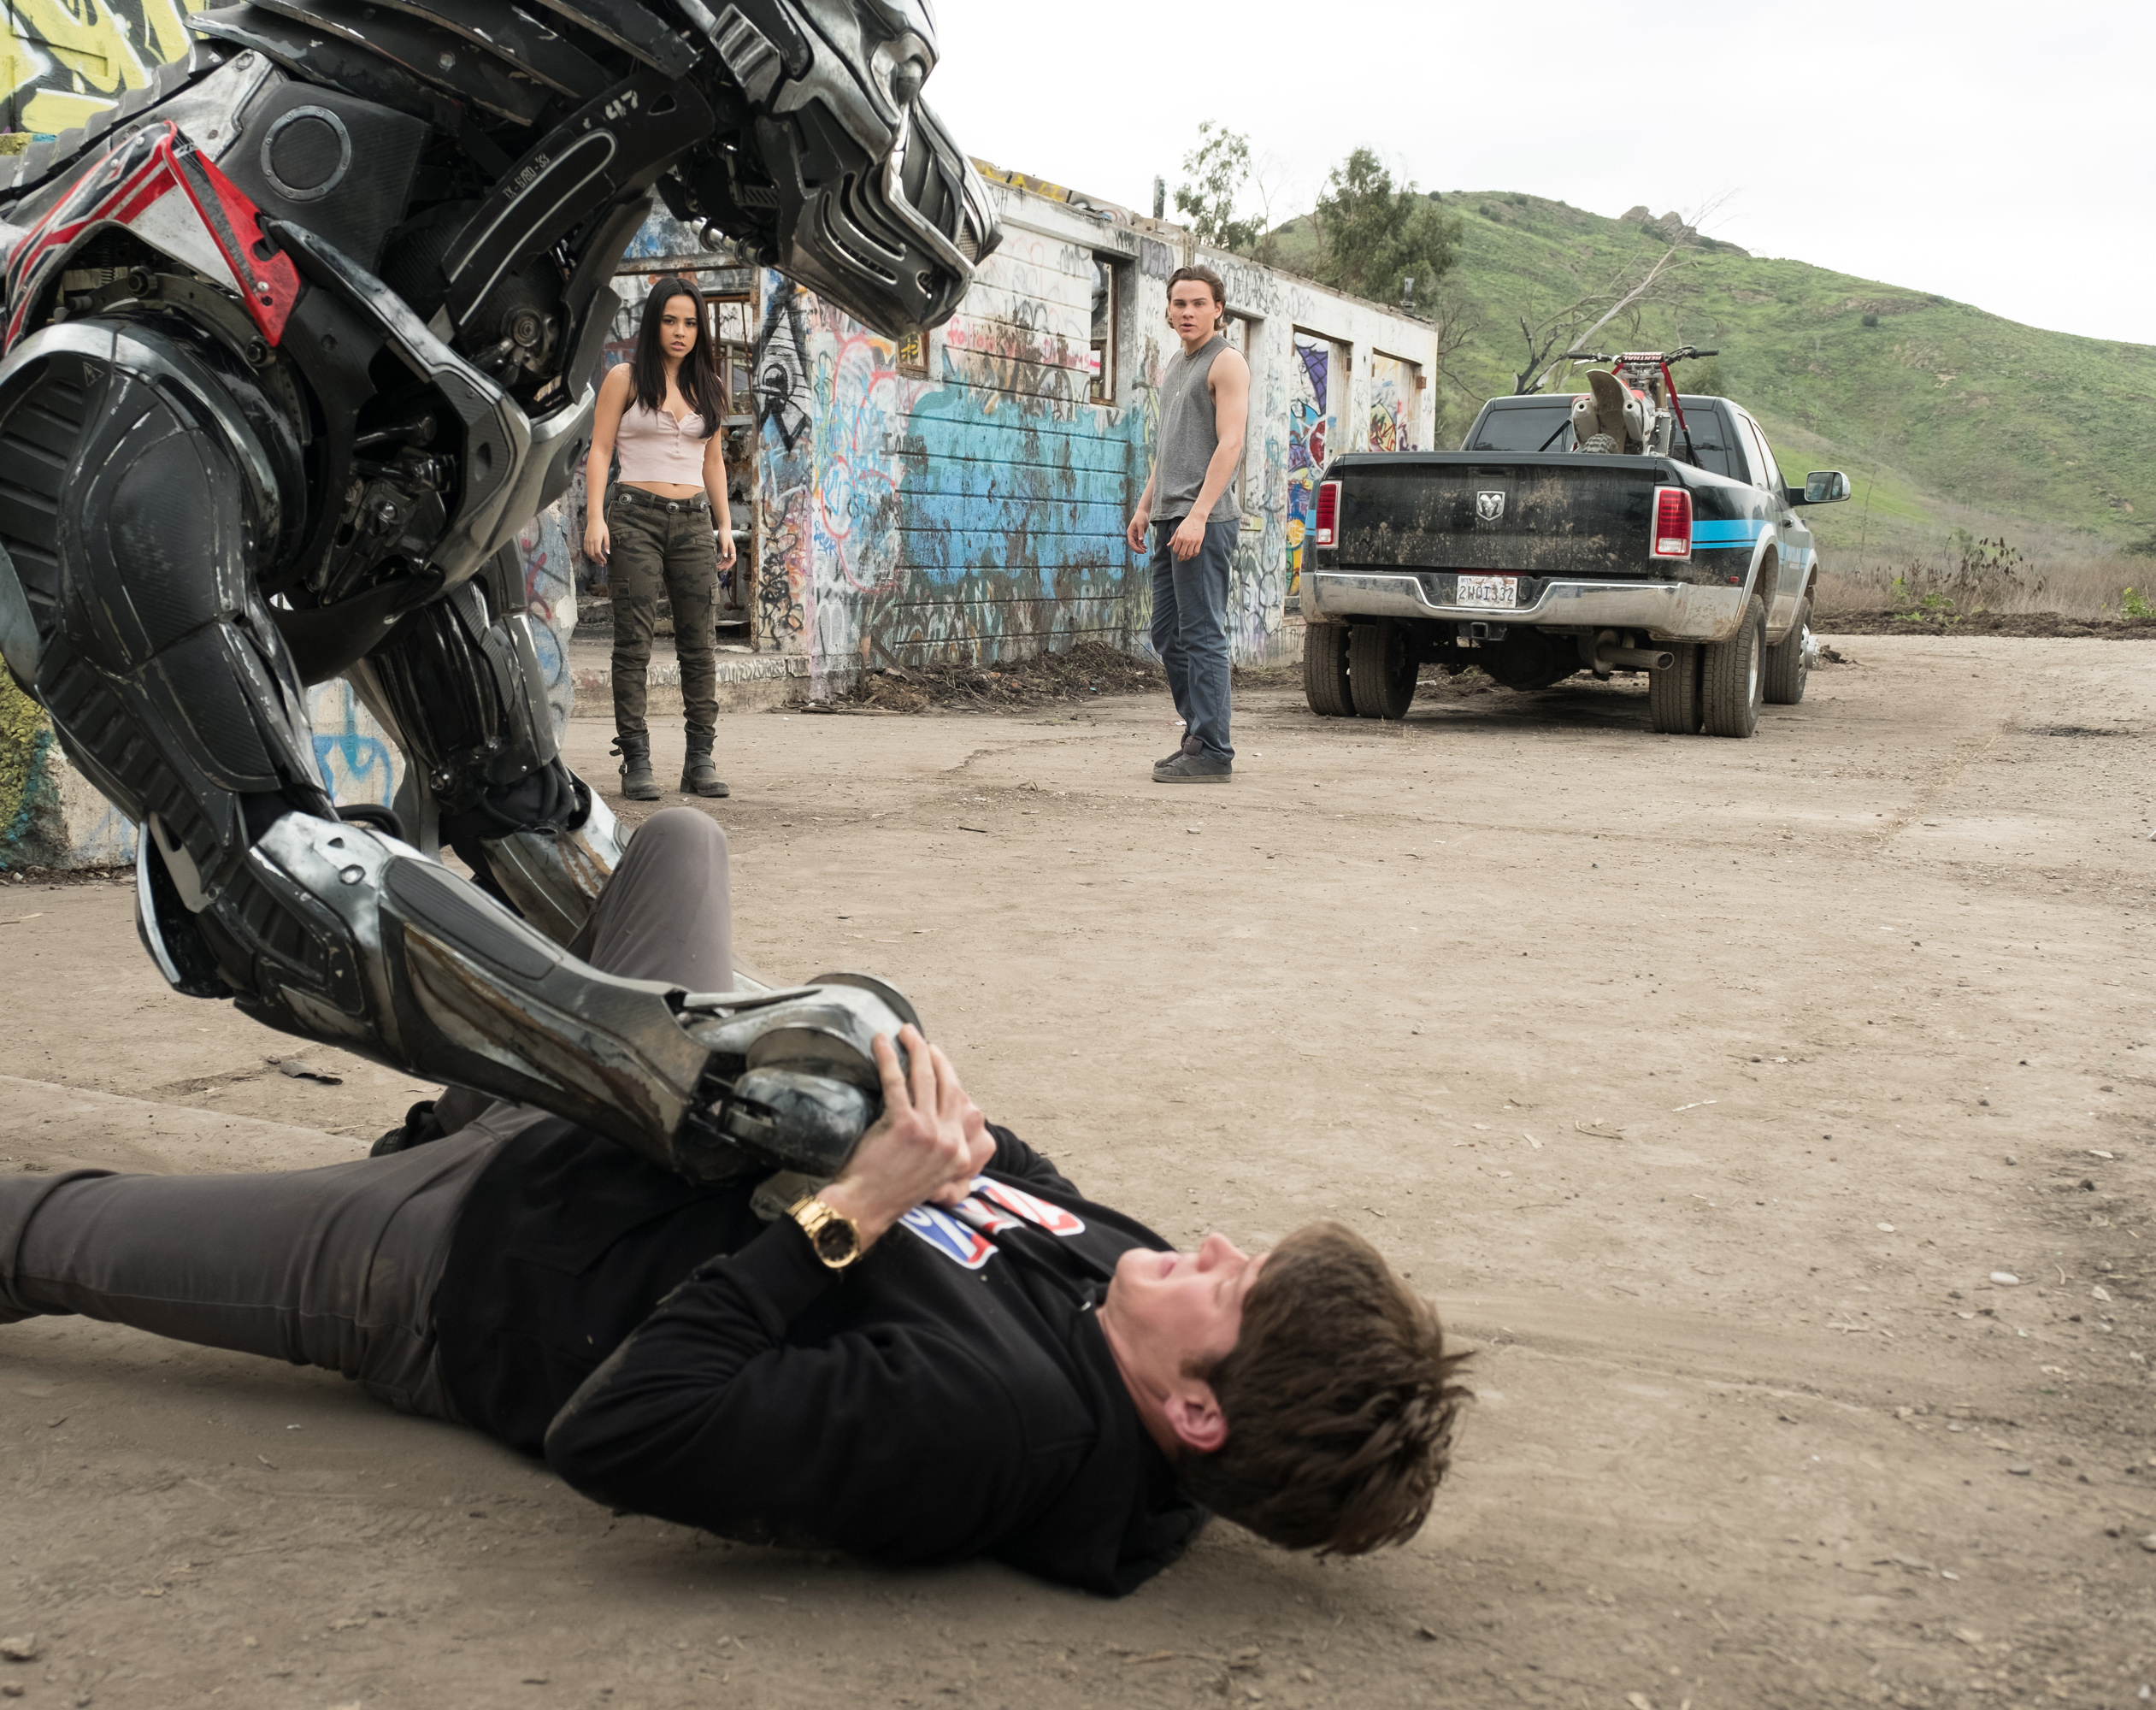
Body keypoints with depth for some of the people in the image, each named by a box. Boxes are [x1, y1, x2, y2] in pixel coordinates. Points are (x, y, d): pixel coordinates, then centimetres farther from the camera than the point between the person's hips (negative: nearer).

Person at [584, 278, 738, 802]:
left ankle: (701, 758, 3)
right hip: (636, 516, -4)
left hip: (693, 522, 4)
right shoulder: (625, 378, 4)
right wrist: (595, 517, -10)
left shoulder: (707, 386, 15)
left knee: (701, 641, -1)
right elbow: (600, 450, 0)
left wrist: (724, 524, 13)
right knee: (634, 641, -6)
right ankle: (636, 761, -4)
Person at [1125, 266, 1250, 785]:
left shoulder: (1227, 362, -6)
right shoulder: (1173, 367, 22)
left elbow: (1230, 444, -16)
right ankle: (1199, 735, 19)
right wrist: (1146, 507, 21)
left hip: (1205, 521, -9)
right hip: (1170, 519, 9)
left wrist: (1198, 515, -24)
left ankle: (1212, 752, -7)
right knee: (1167, 634, 11)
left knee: (1202, 635, -9)